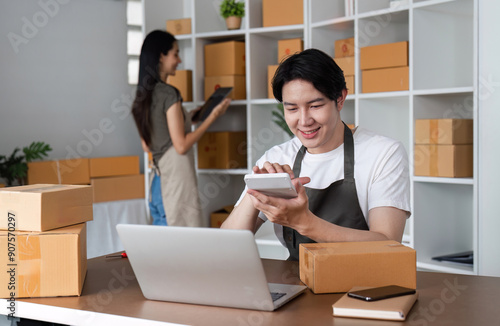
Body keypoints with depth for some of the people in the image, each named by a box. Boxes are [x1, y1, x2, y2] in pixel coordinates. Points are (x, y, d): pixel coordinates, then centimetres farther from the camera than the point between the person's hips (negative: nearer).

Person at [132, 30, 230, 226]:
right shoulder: (169, 94, -13)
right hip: (177, 178, -9)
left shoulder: (143, 95, 11)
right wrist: (212, 116, -7)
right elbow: (181, 146, -15)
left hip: (159, 179, 9)